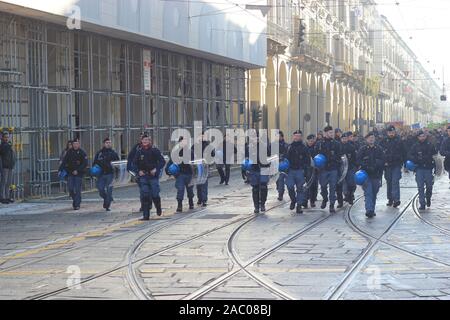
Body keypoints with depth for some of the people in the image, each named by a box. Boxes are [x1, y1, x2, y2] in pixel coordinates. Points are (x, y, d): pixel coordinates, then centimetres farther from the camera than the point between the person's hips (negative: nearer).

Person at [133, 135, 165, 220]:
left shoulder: (155, 151, -1)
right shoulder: (139, 152, 5)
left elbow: (162, 161, -2)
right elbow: (134, 163, 15)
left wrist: (156, 169, -15)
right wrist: (139, 171, -1)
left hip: (153, 176, -2)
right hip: (143, 176, 2)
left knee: (155, 195, -4)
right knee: (144, 196, -4)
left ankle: (158, 208, 29)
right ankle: (146, 215, -1)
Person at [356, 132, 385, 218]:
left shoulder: (379, 149, 8)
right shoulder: (363, 149, 1)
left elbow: (382, 161, 9)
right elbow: (358, 160, -3)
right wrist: (366, 167, -14)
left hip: (376, 175, 3)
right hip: (366, 175, -3)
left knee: (374, 193, 10)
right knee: (368, 192, -13)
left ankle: (372, 210, 20)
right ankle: (369, 210, -20)